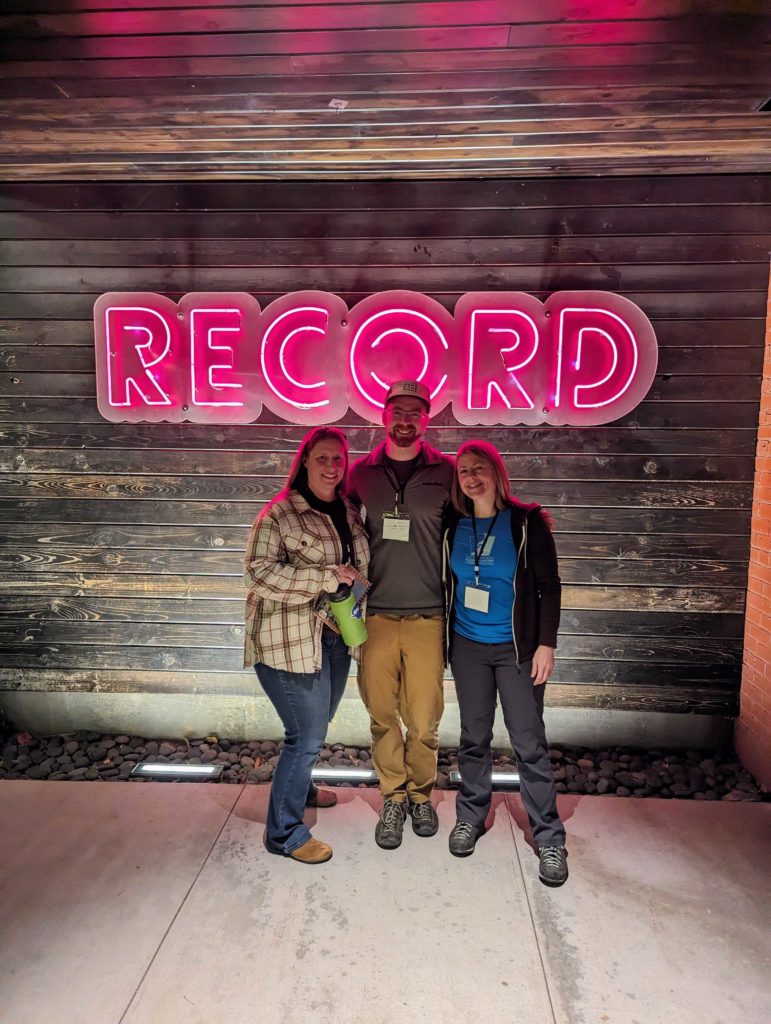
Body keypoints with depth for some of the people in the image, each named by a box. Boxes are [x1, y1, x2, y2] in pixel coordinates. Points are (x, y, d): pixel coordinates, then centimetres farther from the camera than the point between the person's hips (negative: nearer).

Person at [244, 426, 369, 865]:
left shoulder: (348, 512, 9)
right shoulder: (280, 513, -13)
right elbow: (260, 572, -21)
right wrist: (326, 578, -23)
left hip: (334, 636, 8)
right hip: (292, 641, -8)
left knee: (317, 725, 23)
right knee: (308, 736, -3)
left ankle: (300, 787, 50)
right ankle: (285, 832, 15)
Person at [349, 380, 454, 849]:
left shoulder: (446, 472, 2)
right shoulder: (360, 473, 7)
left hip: (427, 616, -1)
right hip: (375, 616, 1)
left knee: (424, 719, 5)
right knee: (382, 714, 9)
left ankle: (422, 794, 30)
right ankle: (394, 797, 29)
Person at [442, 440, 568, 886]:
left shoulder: (527, 522, -8)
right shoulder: (454, 526, 2)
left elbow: (549, 586, -6)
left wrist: (546, 644, -11)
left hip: (517, 647, -3)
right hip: (468, 646, 3)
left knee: (530, 741, 1)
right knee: (474, 736, 14)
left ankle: (550, 837, 15)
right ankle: (471, 816, 32)